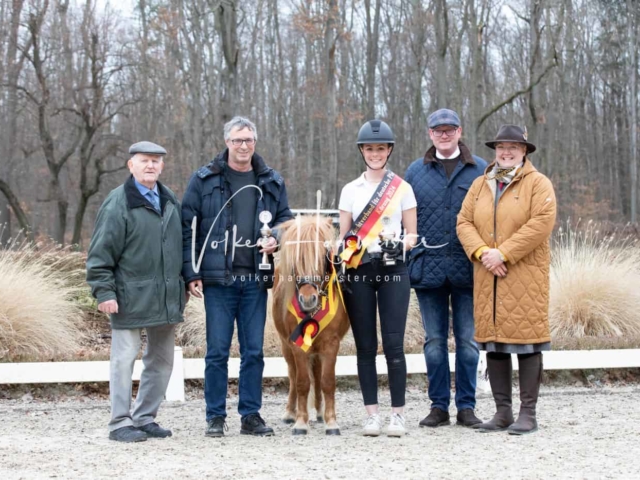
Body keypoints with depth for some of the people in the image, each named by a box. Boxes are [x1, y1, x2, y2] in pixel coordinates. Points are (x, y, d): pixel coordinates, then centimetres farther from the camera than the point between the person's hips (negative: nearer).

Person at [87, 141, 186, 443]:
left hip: (167, 297, 7)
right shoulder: (118, 203, -9)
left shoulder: (170, 201, 12)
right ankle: (120, 423, 5)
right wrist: (104, 291, -15)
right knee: (124, 358, -2)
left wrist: (183, 285, 18)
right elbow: (100, 252, -10)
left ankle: (145, 418, 23)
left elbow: (181, 244, 20)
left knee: (161, 360, 12)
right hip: (131, 297, -7)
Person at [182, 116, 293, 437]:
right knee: (217, 351, 1)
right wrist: (191, 272, -6)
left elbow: (285, 219, 19)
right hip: (218, 278, -3)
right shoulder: (204, 181, 1)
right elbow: (188, 228, 0)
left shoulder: (271, 182, 9)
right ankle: (215, 417, 10)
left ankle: (251, 415, 16)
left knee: (254, 351, 7)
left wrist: (276, 239, -5)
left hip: (256, 279, 3)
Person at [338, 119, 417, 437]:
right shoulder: (350, 190, 10)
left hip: (393, 270, -2)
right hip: (358, 272, 2)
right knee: (365, 346, 3)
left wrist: (404, 243, -15)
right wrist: (340, 257, -8)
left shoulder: (403, 189, 6)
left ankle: (398, 414, 1)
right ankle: (371, 414, 10)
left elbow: (412, 234, 6)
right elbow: (343, 236, 10)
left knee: (393, 344, -6)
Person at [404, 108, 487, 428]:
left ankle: (466, 406, 11)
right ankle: (439, 405, 15)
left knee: (468, 340, 3)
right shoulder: (415, 172, 9)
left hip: (468, 269, -1)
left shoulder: (480, 171, 4)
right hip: (428, 268, 2)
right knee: (434, 341, 7)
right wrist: (407, 259, 2)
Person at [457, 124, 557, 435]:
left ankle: (528, 414, 0)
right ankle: (502, 412, 14)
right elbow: (464, 222, 8)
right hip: (488, 276, 5)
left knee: (526, 339, -6)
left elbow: (542, 223, -13)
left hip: (525, 275, -5)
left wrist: (503, 253, -16)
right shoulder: (480, 185, 16)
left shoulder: (538, 184, 0)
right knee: (494, 341, 6)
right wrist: (482, 252, -11)